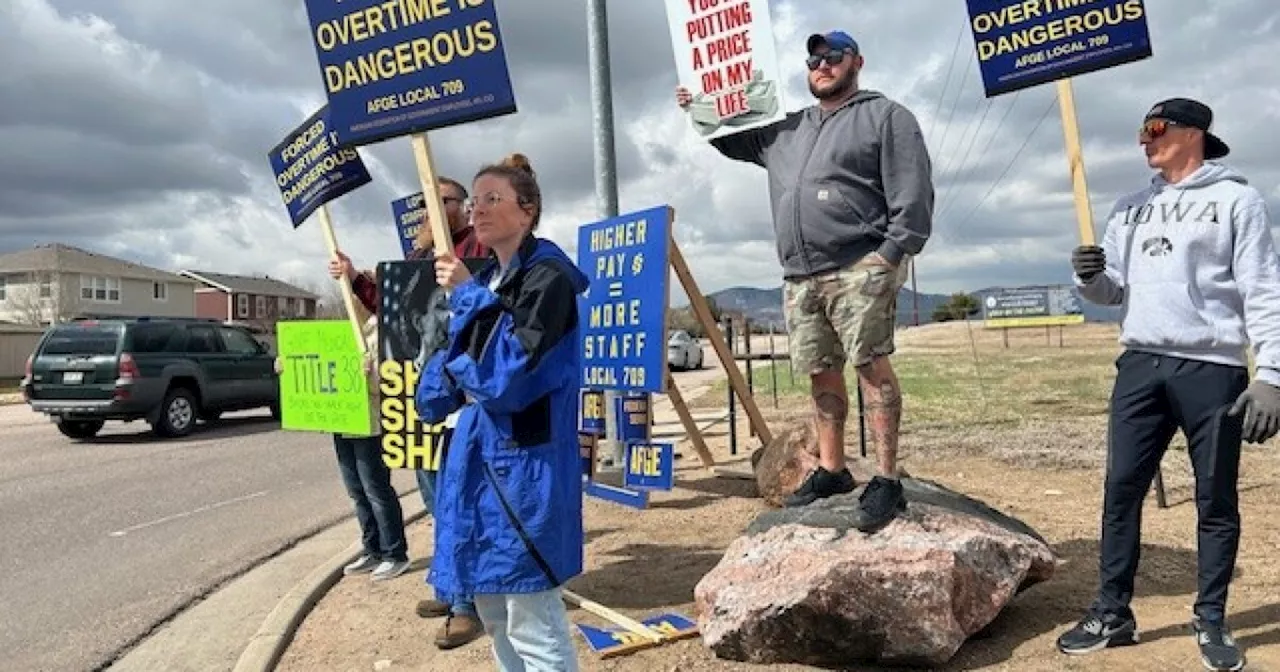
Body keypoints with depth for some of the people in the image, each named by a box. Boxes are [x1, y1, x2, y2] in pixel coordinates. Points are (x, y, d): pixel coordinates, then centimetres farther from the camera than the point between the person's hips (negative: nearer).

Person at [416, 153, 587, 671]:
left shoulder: (547, 275, -10)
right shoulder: (485, 279, 15)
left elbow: (513, 363, -22)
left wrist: (468, 295, -15)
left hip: (524, 457, -9)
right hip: (479, 453, 9)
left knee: (532, 620, -4)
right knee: (494, 612, 17)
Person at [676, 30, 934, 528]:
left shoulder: (886, 116, 6)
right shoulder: (785, 130, 24)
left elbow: (912, 193, -4)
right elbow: (733, 138, 39)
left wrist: (891, 253, -15)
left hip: (860, 268, -6)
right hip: (801, 275, 6)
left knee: (872, 365, -12)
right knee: (822, 373, 9)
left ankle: (886, 481, -9)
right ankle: (831, 470, 20)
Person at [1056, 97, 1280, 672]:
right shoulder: (1131, 208, 16)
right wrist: (1090, 277, -7)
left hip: (1212, 370, -4)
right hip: (1140, 367, 5)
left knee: (1216, 501, 6)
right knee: (1121, 492, 3)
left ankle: (1212, 621, 19)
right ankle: (1112, 614, 13)